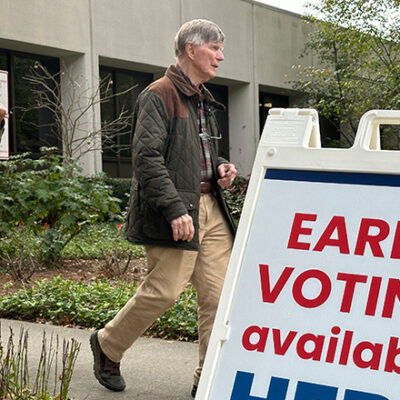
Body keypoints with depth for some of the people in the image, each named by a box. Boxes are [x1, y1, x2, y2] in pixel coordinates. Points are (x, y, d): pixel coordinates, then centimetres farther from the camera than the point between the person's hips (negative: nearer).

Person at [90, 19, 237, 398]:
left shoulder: (203, 100, 21)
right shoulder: (159, 95, -8)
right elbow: (147, 157, -17)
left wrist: (219, 168, 10)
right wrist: (175, 210, -23)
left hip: (210, 208, 9)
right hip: (175, 212, -8)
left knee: (218, 293, 2)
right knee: (163, 291, -8)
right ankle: (107, 345, 17)